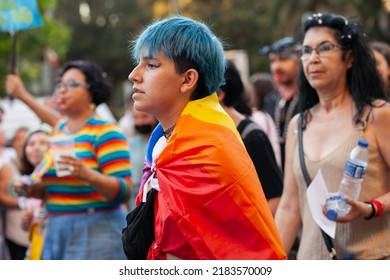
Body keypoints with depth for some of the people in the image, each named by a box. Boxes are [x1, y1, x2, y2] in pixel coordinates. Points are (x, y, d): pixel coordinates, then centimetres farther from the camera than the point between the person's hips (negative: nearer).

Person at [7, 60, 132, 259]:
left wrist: (88, 174, -29)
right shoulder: (59, 129, 14)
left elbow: (124, 192, -14)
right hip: (56, 232, 7)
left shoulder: (105, 132, -7)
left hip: (95, 233, -7)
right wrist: (32, 187, 6)